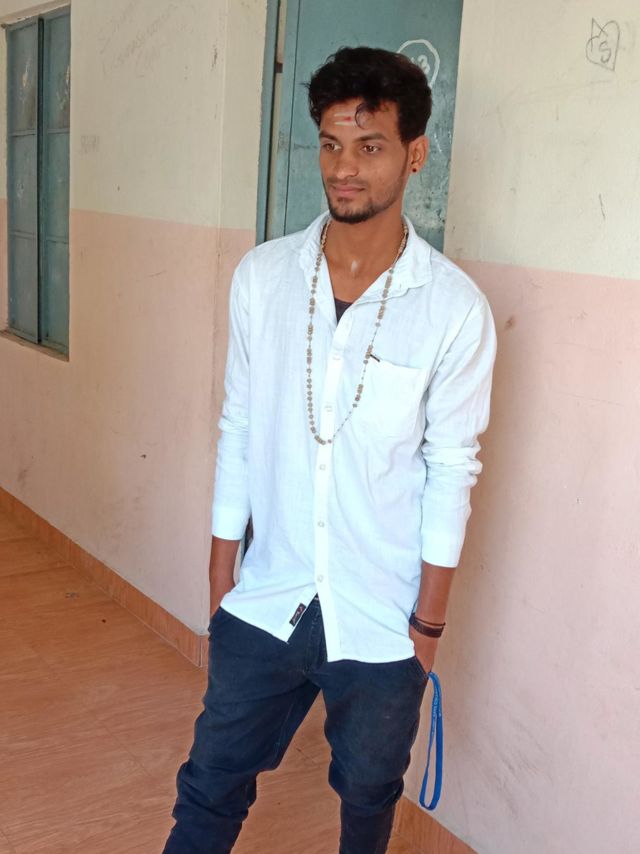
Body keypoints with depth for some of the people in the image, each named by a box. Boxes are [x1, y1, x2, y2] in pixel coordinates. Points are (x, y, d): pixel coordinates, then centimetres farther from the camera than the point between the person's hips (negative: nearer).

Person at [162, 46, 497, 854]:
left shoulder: (455, 307, -13)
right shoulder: (262, 275, -6)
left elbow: (451, 470, -7)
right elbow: (239, 432, 1)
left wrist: (429, 619, -3)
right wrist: (221, 577, 5)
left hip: (382, 620, -1)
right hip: (265, 603, 2)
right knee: (211, 787, 16)